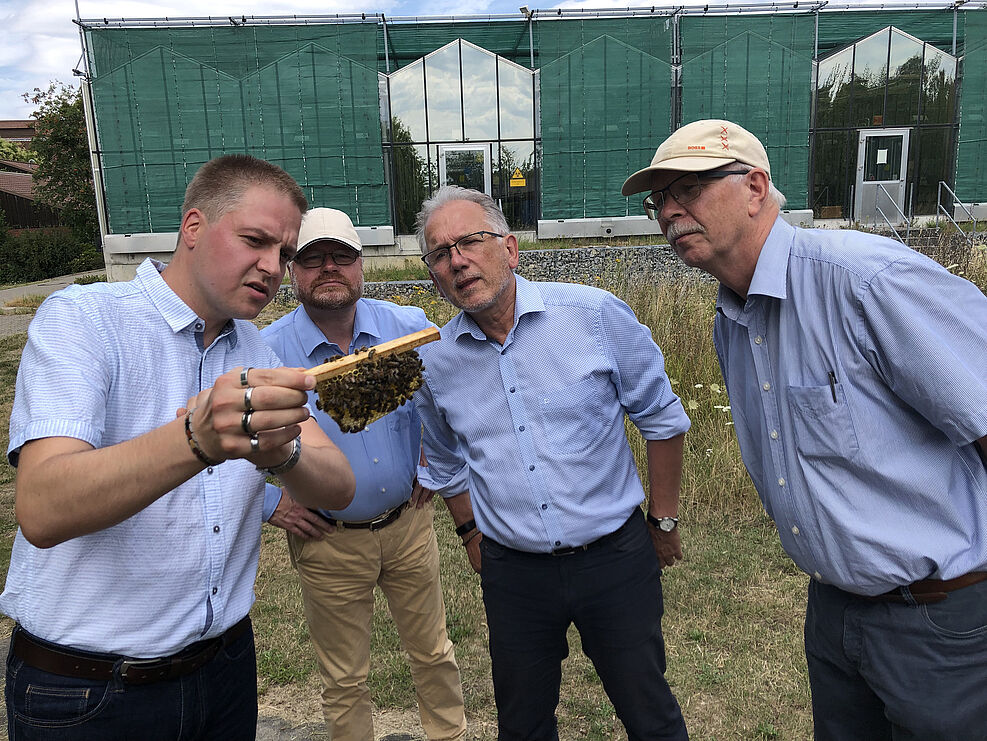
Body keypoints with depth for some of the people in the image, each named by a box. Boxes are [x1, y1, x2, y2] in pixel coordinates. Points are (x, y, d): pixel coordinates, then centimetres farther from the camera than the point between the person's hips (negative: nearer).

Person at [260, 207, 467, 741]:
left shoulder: (410, 328, -8)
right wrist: (270, 502, -7)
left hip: (409, 523, 2)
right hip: (326, 542, -2)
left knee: (433, 653, 20)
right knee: (344, 681, 15)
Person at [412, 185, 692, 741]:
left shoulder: (596, 315, -13)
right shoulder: (435, 362, -3)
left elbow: (662, 418, -2)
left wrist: (664, 521, 3)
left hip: (614, 556, -2)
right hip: (513, 569, 3)